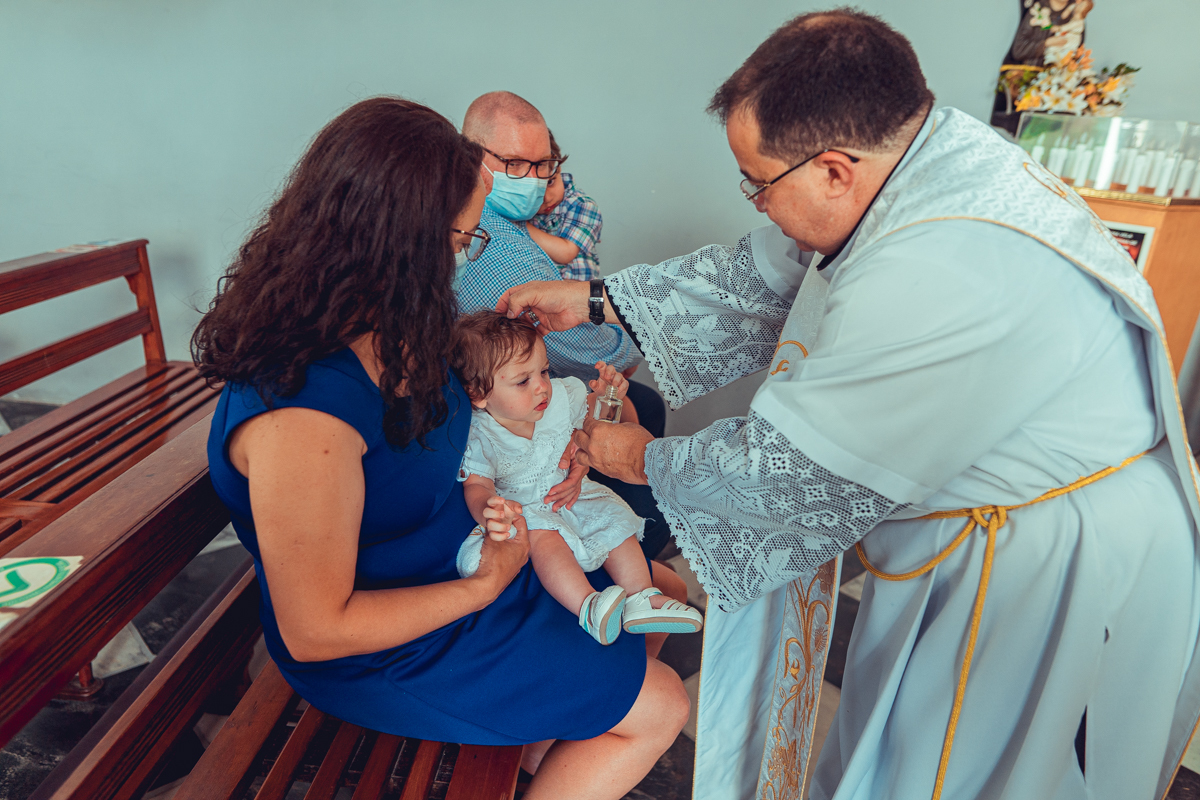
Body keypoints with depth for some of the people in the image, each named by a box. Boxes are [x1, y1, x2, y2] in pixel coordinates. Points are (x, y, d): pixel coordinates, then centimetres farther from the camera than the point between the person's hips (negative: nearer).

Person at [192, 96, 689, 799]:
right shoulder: (299, 415, -35)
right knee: (659, 707, 0)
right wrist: (486, 585, -19)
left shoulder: (385, 332, -7)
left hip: (472, 561, 9)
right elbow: (314, 632, -27)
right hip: (394, 653, -8)